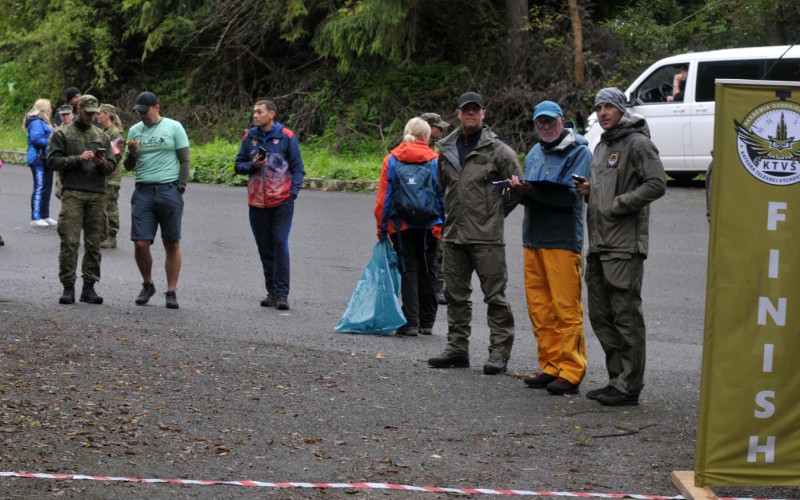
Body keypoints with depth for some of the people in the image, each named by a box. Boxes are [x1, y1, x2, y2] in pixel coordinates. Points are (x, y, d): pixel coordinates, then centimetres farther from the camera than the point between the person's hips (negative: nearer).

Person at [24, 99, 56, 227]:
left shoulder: (43, 122, 20)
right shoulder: (36, 122, -13)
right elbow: (36, 139, -24)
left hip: (45, 159, 11)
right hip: (38, 160, -11)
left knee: (46, 188, 14)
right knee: (39, 188, -10)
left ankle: (45, 216, 21)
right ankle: (35, 218, -9)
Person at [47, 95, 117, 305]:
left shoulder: (101, 136, 17)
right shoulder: (63, 134, 7)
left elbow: (112, 165, 14)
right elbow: (53, 161, -2)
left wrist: (102, 163, -8)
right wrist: (78, 158, -13)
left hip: (97, 195, 3)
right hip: (72, 193, -3)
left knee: (93, 243, 2)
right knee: (70, 241, -10)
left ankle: (89, 287, 7)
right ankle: (68, 287, -6)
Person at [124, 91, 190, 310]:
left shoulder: (174, 127, 3)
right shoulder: (135, 130, 12)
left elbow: (185, 160, 3)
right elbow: (129, 166, 16)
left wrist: (180, 188, -4)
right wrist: (132, 153, -6)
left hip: (169, 191, -3)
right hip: (143, 192, 3)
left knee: (172, 244, 0)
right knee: (140, 243, -4)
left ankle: (171, 292, 7)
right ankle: (147, 285, 18)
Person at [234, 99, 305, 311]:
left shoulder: (286, 136, -1)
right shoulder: (250, 138, 8)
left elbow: (298, 168, 2)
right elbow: (238, 165, 14)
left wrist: (293, 192, -8)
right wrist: (252, 165, -7)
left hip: (282, 201, -4)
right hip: (257, 202, 4)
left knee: (280, 245, -9)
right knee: (265, 248, 7)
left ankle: (282, 293, -6)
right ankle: (272, 292, 15)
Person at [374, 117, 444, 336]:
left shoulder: (391, 160, 1)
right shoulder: (435, 161, -1)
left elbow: (383, 196, 1)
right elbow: (443, 195, -1)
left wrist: (381, 226, 6)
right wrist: (443, 225, 4)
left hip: (401, 226, 0)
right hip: (429, 225, 0)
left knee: (408, 271, 3)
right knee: (427, 272, 11)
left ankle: (411, 322, -4)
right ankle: (427, 322, 16)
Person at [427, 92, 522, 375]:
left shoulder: (498, 150, -4)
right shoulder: (446, 149, 12)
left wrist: (496, 213, 1)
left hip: (487, 236, -6)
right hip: (454, 234, 6)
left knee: (495, 295, -4)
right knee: (455, 294, 11)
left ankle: (499, 352, -1)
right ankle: (457, 348, 19)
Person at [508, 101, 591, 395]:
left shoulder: (578, 152, -5)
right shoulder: (534, 153, 19)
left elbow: (570, 195, -16)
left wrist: (531, 190, -21)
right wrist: (520, 190, -3)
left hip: (563, 240, -7)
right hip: (533, 239, 7)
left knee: (566, 308, -7)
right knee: (539, 307, 8)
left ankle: (571, 371, -3)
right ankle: (551, 367, 16)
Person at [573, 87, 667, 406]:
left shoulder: (637, 143, -8)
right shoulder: (602, 146, 21)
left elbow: (657, 184, -17)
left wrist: (619, 204, -18)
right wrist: (587, 191, 9)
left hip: (625, 245, -10)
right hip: (598, 243, 10)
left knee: (626, 316, -7)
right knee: (601, 316, 12)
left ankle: (629, 388, -4)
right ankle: (617, 378, 21)